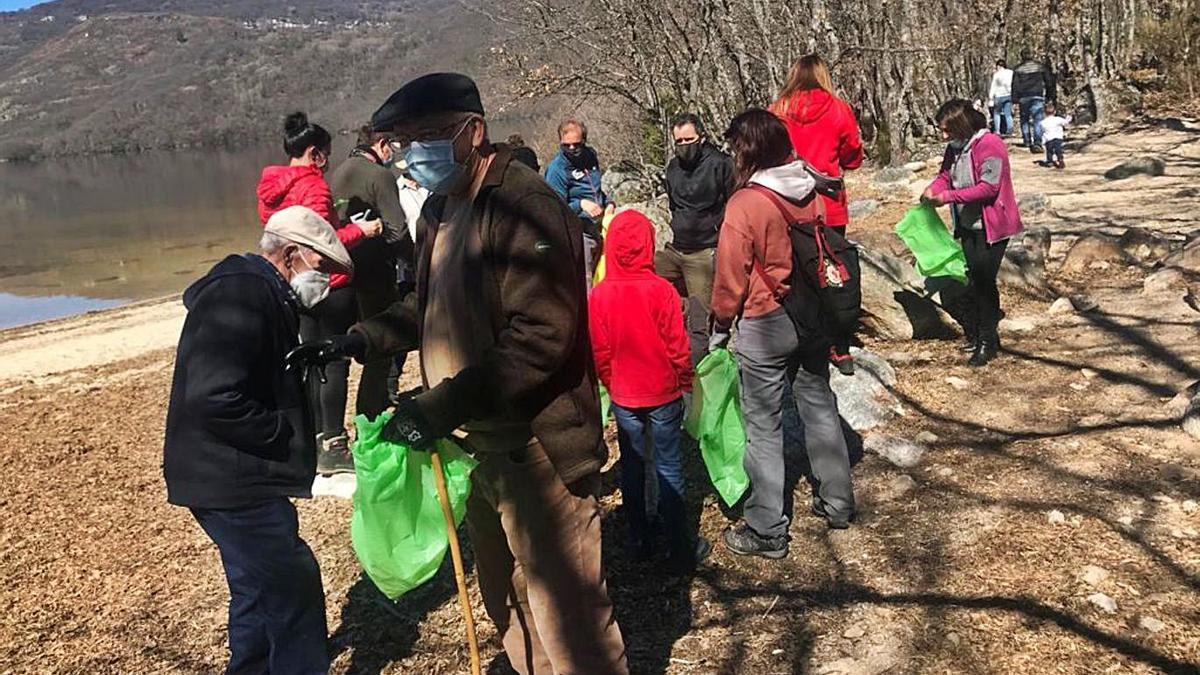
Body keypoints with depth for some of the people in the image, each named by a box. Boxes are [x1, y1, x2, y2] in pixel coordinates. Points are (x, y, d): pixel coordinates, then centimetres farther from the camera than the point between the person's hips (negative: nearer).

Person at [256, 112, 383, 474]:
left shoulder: (271, 189, 11)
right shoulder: (313, 187, -17)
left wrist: (339, 222, 20)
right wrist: (359, 231, -16)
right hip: (331, 287, -9)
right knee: (335, 365, -4)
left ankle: (317, 440, 23)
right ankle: (333, 448, 0)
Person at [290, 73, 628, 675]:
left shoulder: (524, 206, -19)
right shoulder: (441, 209, 11)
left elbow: (539, 339, -26)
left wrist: (441, 406, -28)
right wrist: (360, 340, 5)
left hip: (536, 448, -9)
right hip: (480, 443, 9)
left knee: (567, 618, 2)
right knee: (508, 608, 23)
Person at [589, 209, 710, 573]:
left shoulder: (598, 295, -10)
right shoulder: (661, 290, -17)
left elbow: (599, 353, -2)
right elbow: (678, 346, -11)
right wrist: (685, 382, 4)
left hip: (623, 397, 2)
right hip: (663, 394, -2)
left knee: (631, 466, 15)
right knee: (669, 467, 7)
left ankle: (639, 541, 25)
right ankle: (680, 549, 14)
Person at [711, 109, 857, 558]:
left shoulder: (745, 203, -19)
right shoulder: (810, 191, -1)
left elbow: (731, 277, -14)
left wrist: (720, 326, 1)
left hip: (765, 325, -6)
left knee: (764, 427, 4)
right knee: (819, 406, 20)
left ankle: (766, 531, 13)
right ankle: (837, 503, 34)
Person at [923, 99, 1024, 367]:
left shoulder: (990, 145, -20)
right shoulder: (955, 147, 5)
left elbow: (988, 187, -26)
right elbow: (945, 175, 11)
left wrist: (947, 196, -27)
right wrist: (933, 189, -12)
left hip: (992, 225, -8)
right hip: (968, 225, 8)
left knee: (984, 281, -6)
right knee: (974, 280, 14)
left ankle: (987, 341, 4)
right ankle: (975, 332, 24)